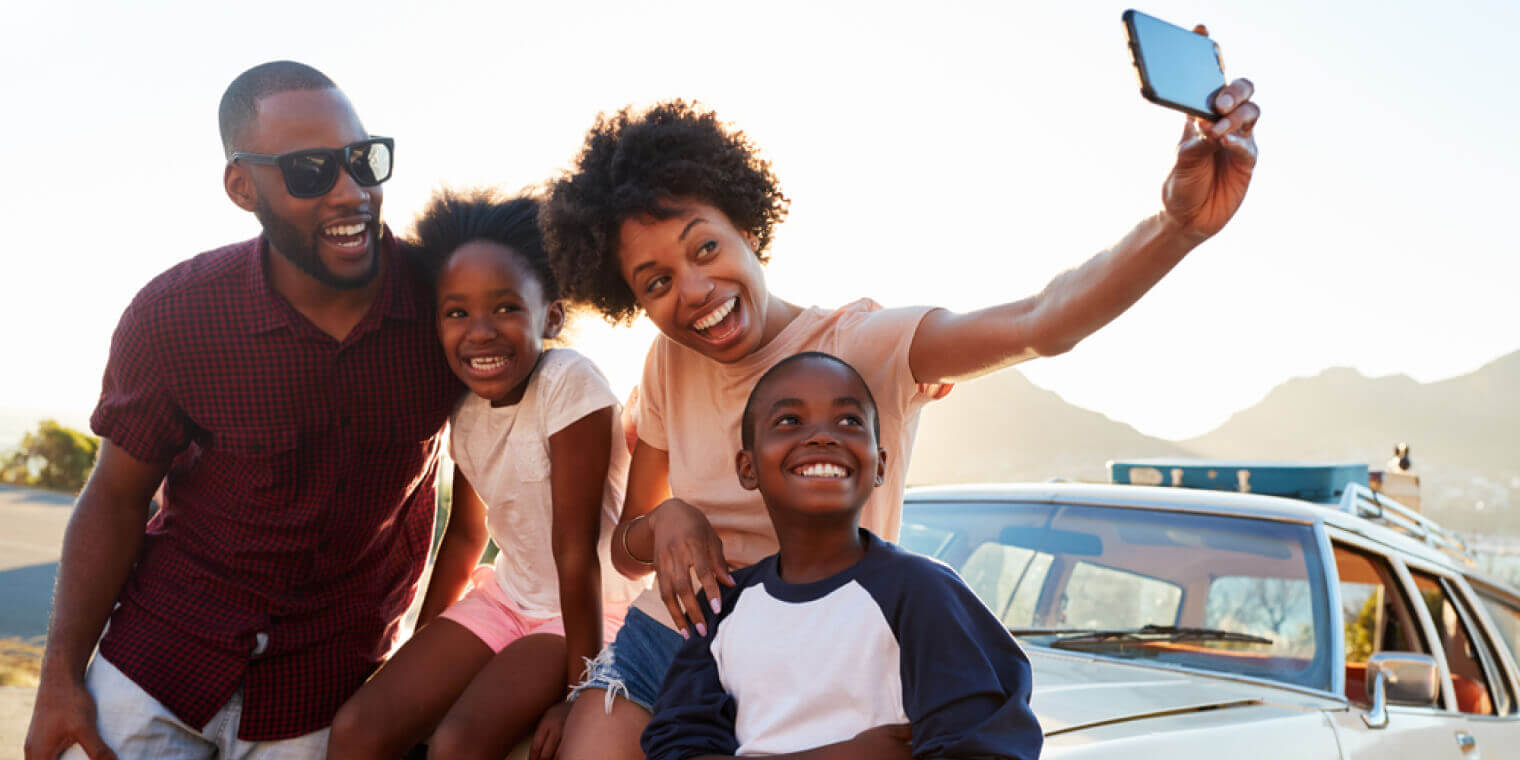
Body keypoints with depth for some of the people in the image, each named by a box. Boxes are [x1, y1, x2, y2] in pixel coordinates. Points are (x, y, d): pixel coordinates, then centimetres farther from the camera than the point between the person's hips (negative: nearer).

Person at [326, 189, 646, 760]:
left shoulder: (570, 385, -24)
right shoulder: (464, 404, -2)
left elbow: (576, 552, -23)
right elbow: (465, 536, 10)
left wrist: (580, 693, -20)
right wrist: (421, 646, 12)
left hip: (592, 610, -6)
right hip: (510, 597, 6)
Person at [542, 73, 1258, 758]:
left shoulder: (865, 345, -14)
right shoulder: (668, 365, 1)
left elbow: (1040, 322, -33)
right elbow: (626, 551, 8)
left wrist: (1178, 223, -51)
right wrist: (665, 520, -16)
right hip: (662, 639, 4)